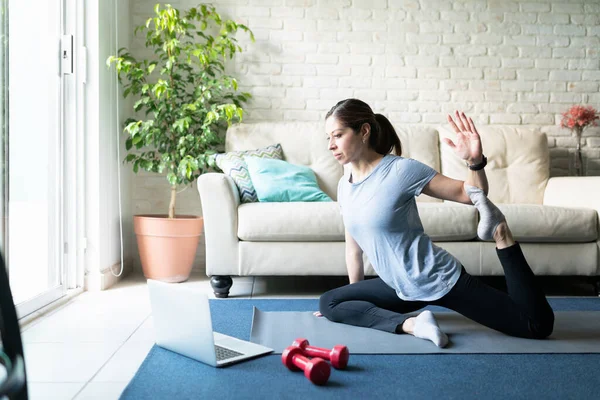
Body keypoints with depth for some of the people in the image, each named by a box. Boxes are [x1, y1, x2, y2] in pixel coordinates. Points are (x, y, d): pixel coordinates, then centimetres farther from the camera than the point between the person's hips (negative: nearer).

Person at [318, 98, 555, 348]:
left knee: (539, 326, -10)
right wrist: (355, 298, 20)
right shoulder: (344, 186, 3)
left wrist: (475, 161, -30)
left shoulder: (400, 169, -17)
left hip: (438, 280, -7)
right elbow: (353, 248, 14)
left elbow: (469, 194, -10)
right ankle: (411, 324, -11)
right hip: (403, 288, 7)